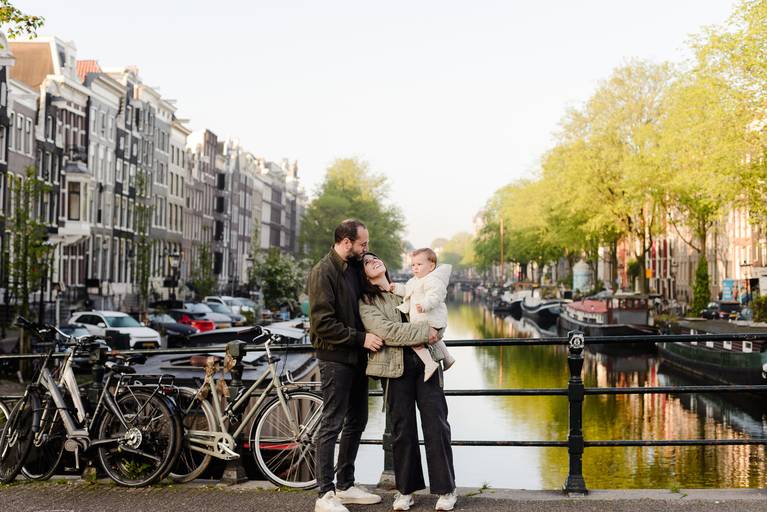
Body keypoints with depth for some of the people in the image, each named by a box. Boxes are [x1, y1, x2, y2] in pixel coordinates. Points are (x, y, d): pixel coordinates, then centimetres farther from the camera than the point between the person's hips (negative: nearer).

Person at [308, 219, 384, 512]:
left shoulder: (355, 267, 10)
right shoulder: (324, 272, -15)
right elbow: (323, 323, -20)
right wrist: (361, 338, -20)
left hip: (357, 356, 9)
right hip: (335, 358, -9)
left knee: (356, 422, 14)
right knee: (332, 425, -3)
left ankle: (345, 485, 26)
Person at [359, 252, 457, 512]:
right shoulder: (366, 303, 4)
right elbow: (385, 330, -12)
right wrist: (423, 332, -14)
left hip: (424, 362, 3)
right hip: (396, 368, -3)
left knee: (436, 425, -3)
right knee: (402, 430, 3)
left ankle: (445, 489, 6)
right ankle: (405, 489, 16)